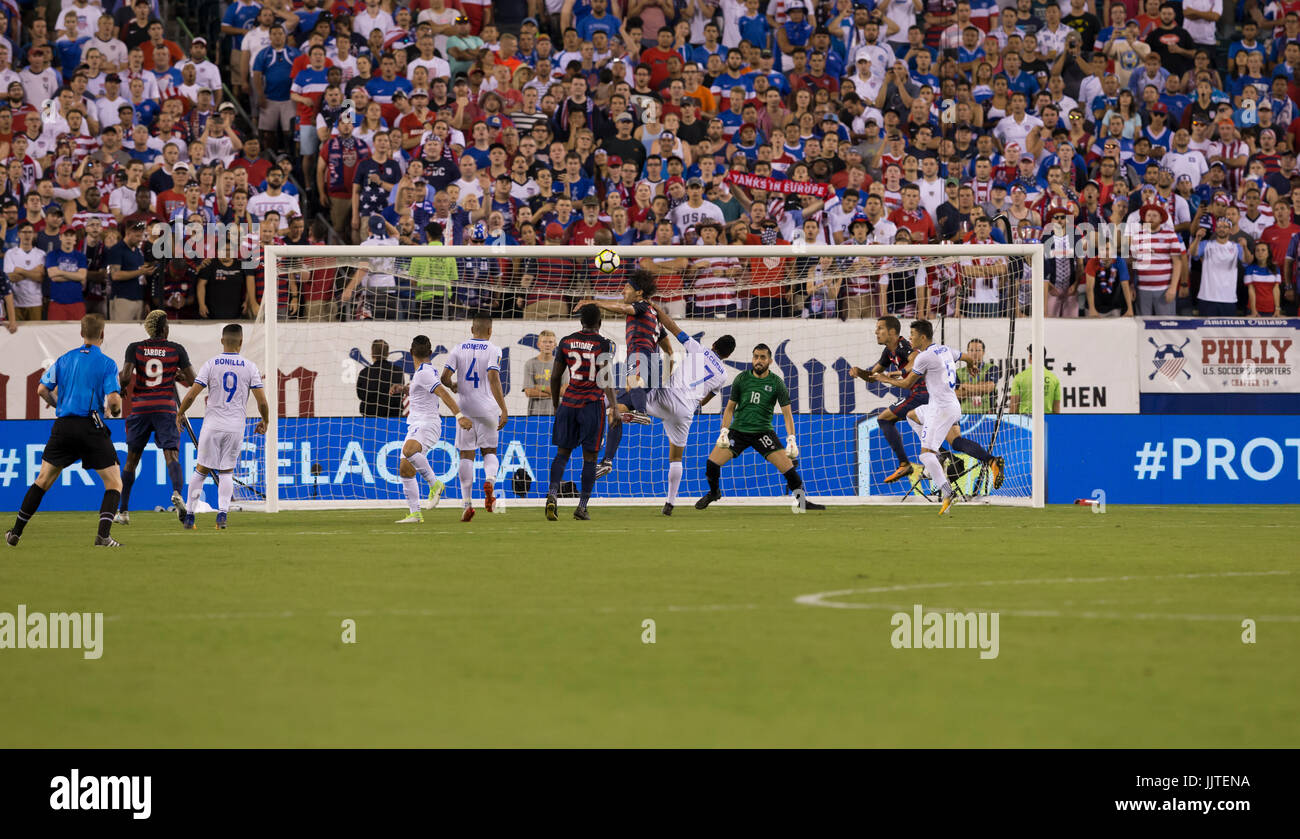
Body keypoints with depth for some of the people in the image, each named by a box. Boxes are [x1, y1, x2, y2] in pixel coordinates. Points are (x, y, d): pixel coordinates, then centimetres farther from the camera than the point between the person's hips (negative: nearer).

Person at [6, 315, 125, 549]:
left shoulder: (65, 359, 10)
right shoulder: (107, 364, -3)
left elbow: (42, 390, 8)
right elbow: (113, 400, -12)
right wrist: (116, 410, 11)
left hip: (63, 425, 4)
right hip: (91, 428, -4)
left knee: (43, 480, 16)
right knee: (114, 483, 4)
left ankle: (16, 532, 18)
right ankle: (103, 534, -13)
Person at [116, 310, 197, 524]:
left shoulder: (134, 348, 2)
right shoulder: (176, 350, 3)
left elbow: (125, 378, -9)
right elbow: (192, 381, 5)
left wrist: (119, 378, 14)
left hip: (140, 408, 1)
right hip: (166, 408, -1)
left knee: (131, 459, 13)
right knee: (172, 456, -9)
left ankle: (123, 511, 17)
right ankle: (177, 493, -38)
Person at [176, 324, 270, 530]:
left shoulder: (211, 364, -2)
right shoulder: (249, 367, -1)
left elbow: (191, 395, -5)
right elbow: (262, 401, -3)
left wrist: (179, 414, 12)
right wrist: (264, 422, 15)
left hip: (212, 426, 0)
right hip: (236, 427, 0)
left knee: (201, 470, 9)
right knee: (227, 472, 9)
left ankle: (189, 515, 9)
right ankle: (222, 513, -8)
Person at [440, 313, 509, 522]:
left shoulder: (459, 349, 4)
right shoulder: (493, 350, -4)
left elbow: (445, 377, 0)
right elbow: (493, 379, -14)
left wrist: (453, 386, 24)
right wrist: (504, 409, -15)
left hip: (466, 408, 1)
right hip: (488, 408, -1)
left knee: (466, 454, 5)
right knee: (490, 450, 13)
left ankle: (467, 502, -2)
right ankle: (490, 480, -19)